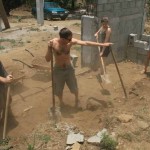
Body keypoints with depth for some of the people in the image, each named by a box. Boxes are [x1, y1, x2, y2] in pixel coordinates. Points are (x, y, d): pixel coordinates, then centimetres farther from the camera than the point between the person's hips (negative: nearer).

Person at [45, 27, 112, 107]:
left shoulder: (71, 41, -18)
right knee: (58, 90, 13)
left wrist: (102, 44, -15)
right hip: (58, 69, -1)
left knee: (74, 88, 14)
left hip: (69, 68, 1)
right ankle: (61, 102, 44)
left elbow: (86, 43, -16)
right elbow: (48, 59, -20)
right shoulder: (53, 43, -22)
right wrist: (49, 48, -36)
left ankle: (76, 99, 48)